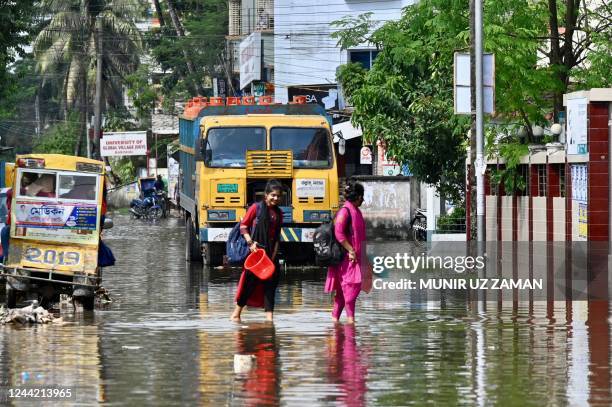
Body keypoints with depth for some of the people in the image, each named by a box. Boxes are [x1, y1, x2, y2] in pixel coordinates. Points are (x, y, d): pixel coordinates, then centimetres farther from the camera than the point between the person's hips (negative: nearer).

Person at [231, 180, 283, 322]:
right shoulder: (256, 207, -6)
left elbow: (277, 237, 11)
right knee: (250, 281, -2)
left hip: (270, 253, 5)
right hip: (255, 251, -5)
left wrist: (274, 255, 1)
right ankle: (237, 313, 10)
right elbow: (243, 226, -3)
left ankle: (269, 316, 5)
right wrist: (250, 242, -13)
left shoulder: (278, 213, 9)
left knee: (270, 283, 2)